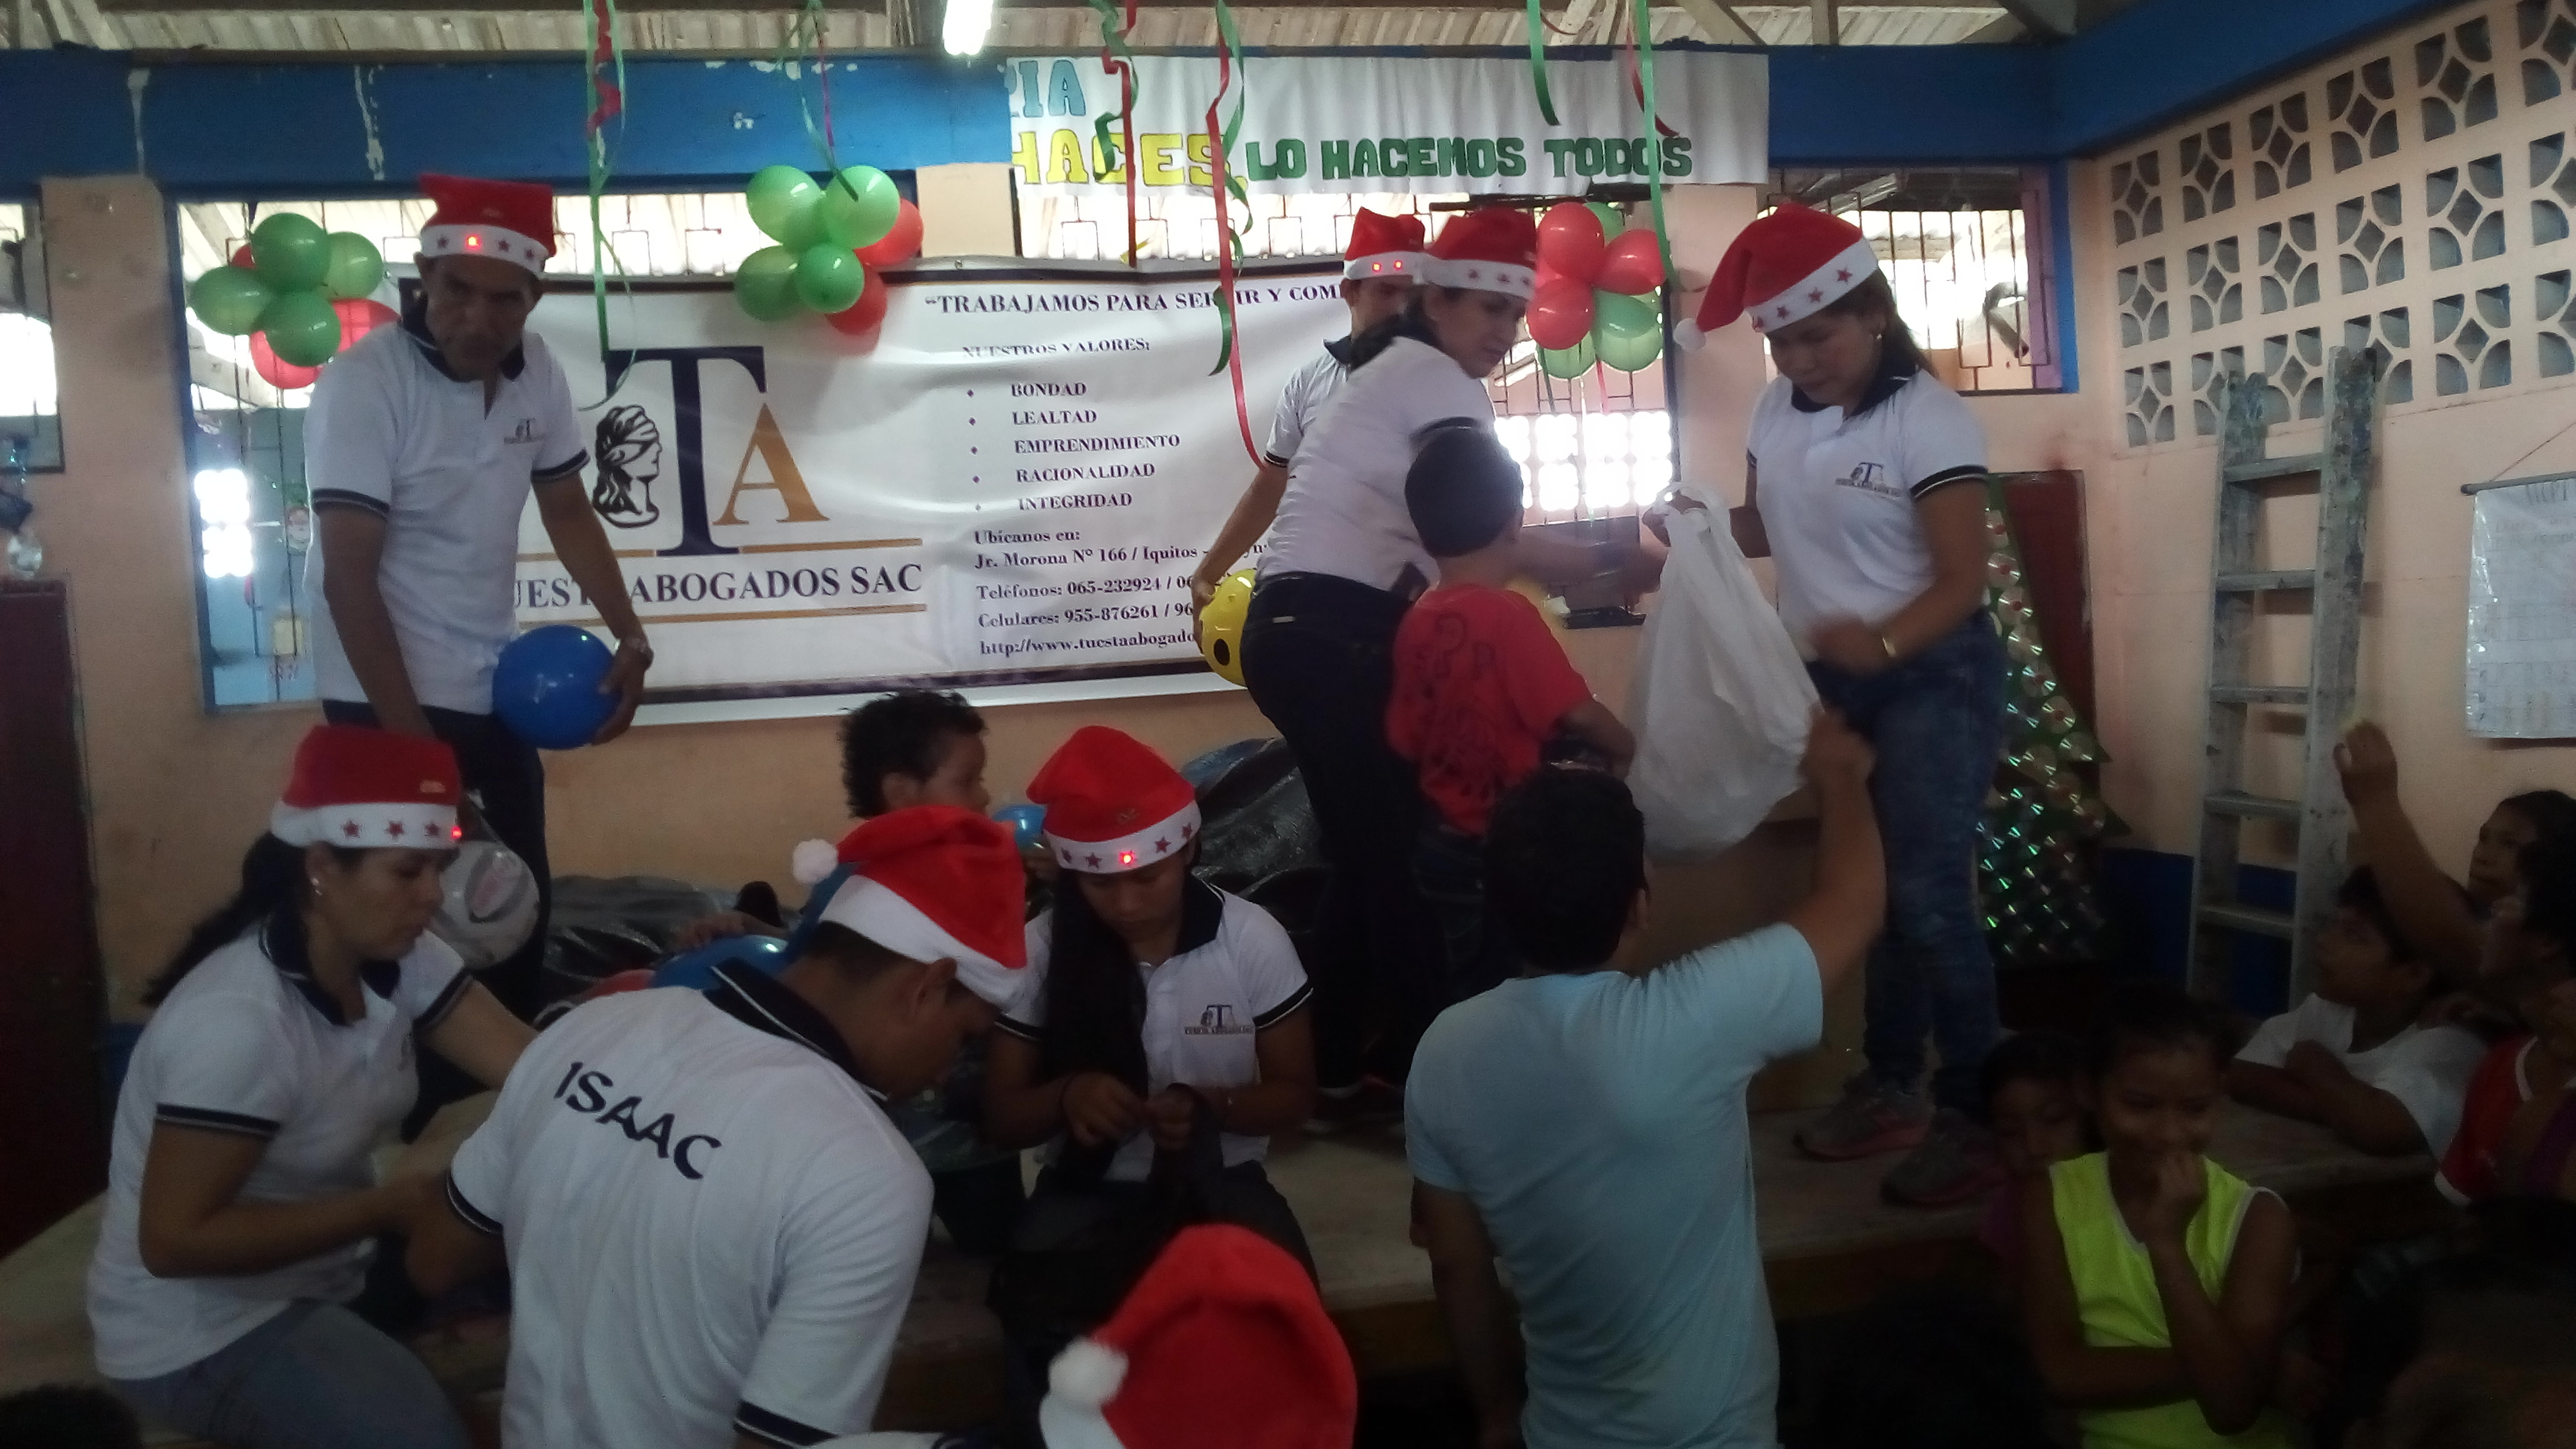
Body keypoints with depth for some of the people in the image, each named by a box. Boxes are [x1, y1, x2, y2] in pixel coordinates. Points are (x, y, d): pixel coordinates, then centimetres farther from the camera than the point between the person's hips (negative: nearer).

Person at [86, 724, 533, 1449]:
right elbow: (174, 1241, -26)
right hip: (202, 1332, -7)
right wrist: (385, 1208, -26)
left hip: (332, 1264, 8)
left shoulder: (398, 960, -6)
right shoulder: (238, 1021, -29)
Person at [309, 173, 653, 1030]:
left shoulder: (537, 373, -1)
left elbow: (568, 514, 12)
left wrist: (630, 638, -1)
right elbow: (349, 578, -19)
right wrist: (411, 741, -21)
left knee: (524, 904, 11)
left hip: (493, 689, 6)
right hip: (388, 698, -6)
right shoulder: (363, 384, -18)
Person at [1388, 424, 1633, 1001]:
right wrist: (1630, 752, -2)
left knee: (1463, 983, 19)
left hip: (1441, 841, 6)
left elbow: (1406, 742, 4)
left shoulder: (1415, 622, -2)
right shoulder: (1509, 612, -21)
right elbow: (1578, 714, -20)